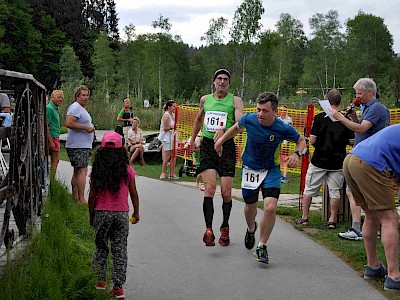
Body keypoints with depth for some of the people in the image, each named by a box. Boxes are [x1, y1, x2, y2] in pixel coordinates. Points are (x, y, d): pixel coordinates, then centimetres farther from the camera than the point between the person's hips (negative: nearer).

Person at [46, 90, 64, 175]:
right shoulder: (49, 108, -13)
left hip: (56, 138, 10)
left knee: (56, 160, 12)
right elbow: (46, 126, -19)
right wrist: (51, 141, -23)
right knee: (54, 160, -8)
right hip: (52, 137, -10)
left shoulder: (55, 109, 19)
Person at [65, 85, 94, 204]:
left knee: (78, 172, 13)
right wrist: (86, 127, -21)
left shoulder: (81, 108, 21)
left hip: (83, 145, 11)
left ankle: (75, 198, 19)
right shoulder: (75, 107, -13)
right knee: (82, 171, -13)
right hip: (78, 145, -11)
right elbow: (69, 123, -26)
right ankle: (82, 199, -14)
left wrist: (90, 128, 16)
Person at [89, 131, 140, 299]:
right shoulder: (127, 170, -3)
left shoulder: (97, 171, -5)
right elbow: (134, 194, 1)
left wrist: (91, 215, 8)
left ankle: (101, 279, 21)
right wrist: (136, 212, 14)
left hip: (101, 213, 0)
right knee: (120, 249, 6)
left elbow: (93, 195, -3)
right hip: (121, 214, 0)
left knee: (101, 247, 17)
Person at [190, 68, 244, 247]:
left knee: (226, 192, -1)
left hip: (227, 147, -2)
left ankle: (225, 228, 21)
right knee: (209, 188, -15)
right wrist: (192, 140, 36)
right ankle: (208, 229, -20)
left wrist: (224, 130, -30)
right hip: (207, 145, 2)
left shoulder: (235, 100, 2)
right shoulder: (205, 99, 13)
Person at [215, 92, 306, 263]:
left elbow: (301, 141, -2)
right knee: (250, 207, 14)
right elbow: (237, 127, 8)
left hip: (271, 170, -2)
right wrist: (221, 140, 13)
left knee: (270, 207, -19)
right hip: (250, 168, 2)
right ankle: (251, 229, 51)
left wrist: (297, 154, -22)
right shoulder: (249, 120, -17)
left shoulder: (283, 129, -22)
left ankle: (262, 246, 0)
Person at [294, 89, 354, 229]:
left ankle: (304, 217, 18)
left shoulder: (319, 117, -8)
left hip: (319, 160, -1)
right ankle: (332, 220, 9)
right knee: (335, 191, 9)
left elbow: (312, 140, -9)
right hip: (338, 162, 1)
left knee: (309, 189, 12)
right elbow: (351, 141, 0)